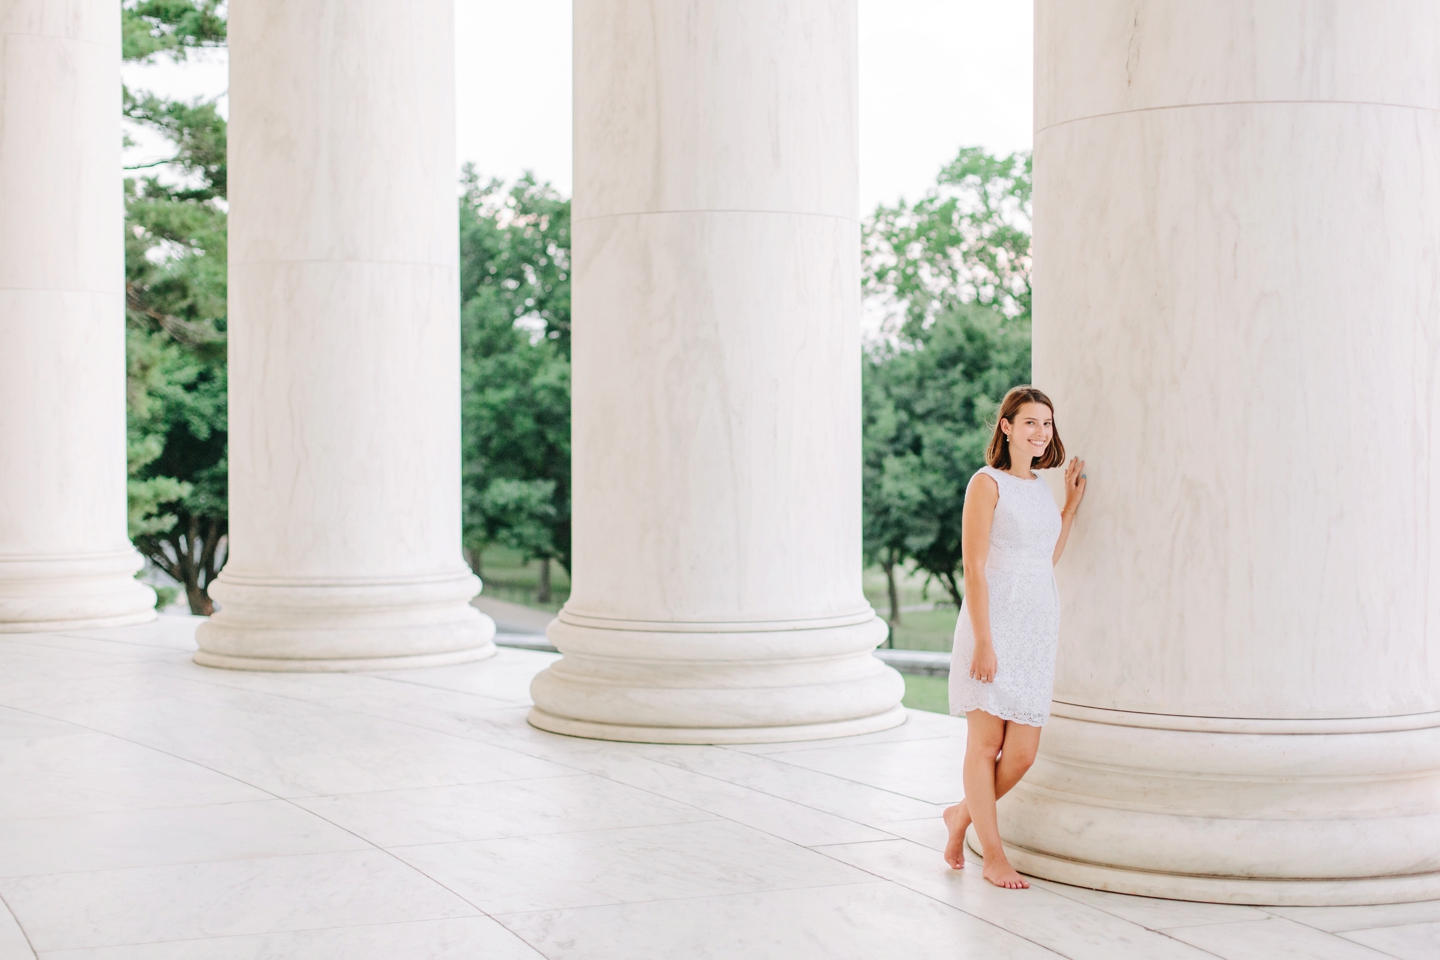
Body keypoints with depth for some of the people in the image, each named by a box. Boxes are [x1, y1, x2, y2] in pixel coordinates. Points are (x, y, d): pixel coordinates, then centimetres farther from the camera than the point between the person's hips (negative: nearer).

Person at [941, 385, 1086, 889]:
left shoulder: (1042, 488, 16)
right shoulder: (987, 484, -6)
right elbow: (974, 569, -10)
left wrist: (1073, 499, 16)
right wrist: (983, 641, -16)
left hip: (1038, 629, 7)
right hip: (994, 622, -7)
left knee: (1022, 753, 4)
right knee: (986, 743, 2)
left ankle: (962, 814, 28)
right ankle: (994, 856, 11)